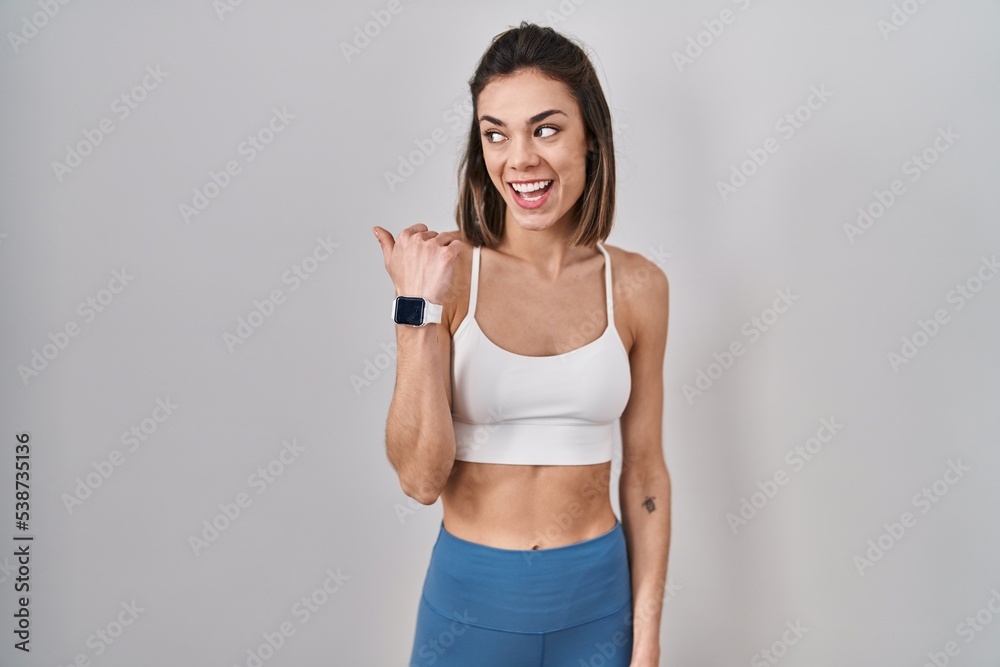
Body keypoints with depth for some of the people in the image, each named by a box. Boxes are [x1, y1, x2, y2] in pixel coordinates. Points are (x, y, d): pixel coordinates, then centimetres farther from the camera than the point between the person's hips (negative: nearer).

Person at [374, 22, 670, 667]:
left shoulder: (636, 285, -6)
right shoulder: (446, 271, -12)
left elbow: (645, 473, 0)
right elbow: (420, 477, -15)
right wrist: (418, 309, -24)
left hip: (596, 598, 2)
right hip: (471, 596, -1)